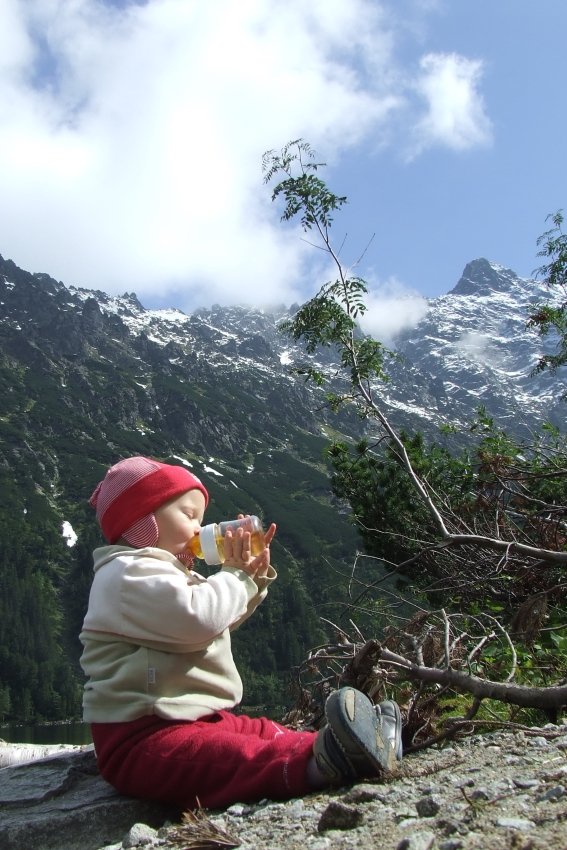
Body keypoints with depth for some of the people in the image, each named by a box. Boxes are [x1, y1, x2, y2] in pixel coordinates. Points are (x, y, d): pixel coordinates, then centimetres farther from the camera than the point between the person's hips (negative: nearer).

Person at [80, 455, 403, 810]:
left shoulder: (162, 572, 23)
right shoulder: (127, 574, -12)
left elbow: (223, 618, 30)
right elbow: (198, 618, -28)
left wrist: (254, 576, 12)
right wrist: (236, 575, -8)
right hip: (142, 738, -12)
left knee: (265, 733, -3)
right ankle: (314, 763, -57)